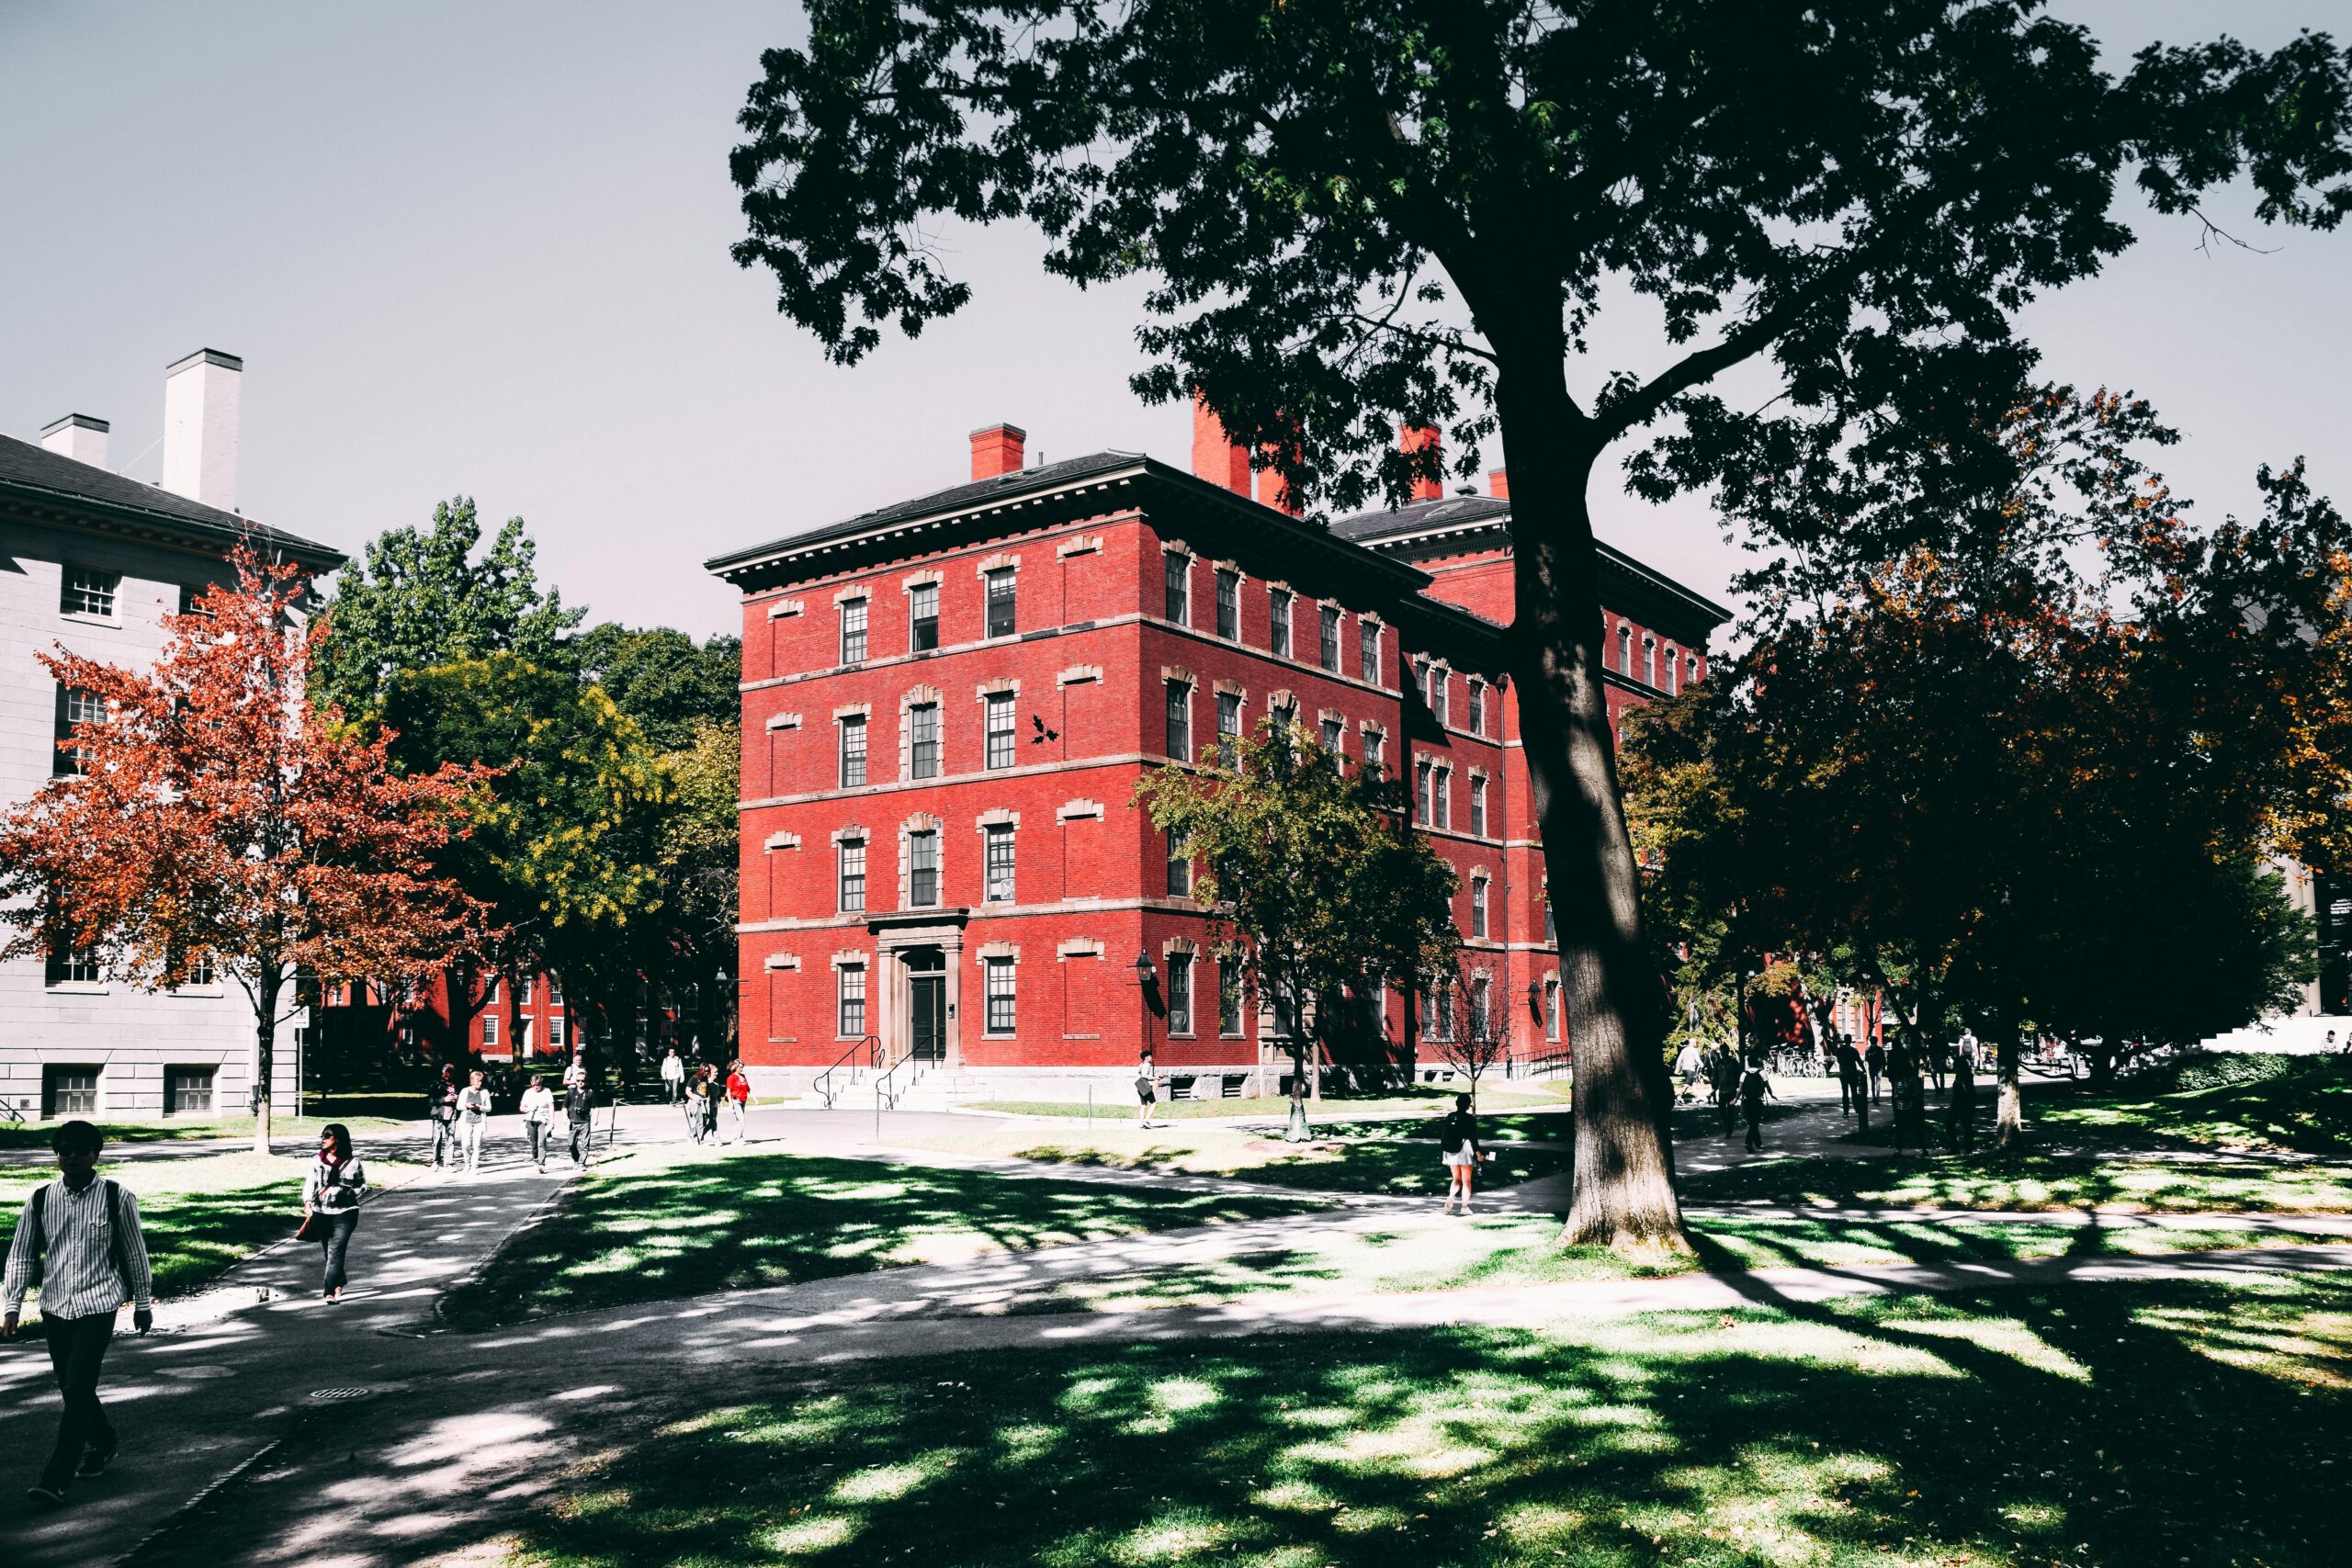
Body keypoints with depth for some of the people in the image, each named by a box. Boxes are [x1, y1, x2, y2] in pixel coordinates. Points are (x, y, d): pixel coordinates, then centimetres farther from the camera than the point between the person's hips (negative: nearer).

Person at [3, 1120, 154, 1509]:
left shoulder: (117, 1198, -6)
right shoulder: (40, 1200, 1)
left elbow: (135, 1252, 2)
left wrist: (143, 1303, 7)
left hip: (98, 1306, -4)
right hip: (55, 1306, 4)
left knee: (78, 1389, -12)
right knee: (71, 1389, 15)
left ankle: (56, 1479, -6)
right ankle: (104, 1441, 40)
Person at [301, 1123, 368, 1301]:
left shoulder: (353, 1162, -2)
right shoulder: (317, 1161, 4)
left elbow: (362, 1185, 8)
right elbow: (309, 1184, -4)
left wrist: (348, 1193, -10)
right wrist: (308, 1203, -19)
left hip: (344, 1213, -3)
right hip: (321, 1213, 4)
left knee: (335, 1251, -12)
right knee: (329, 1251, 14)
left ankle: (330, 1291, -14)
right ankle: (339, 1282, 35)